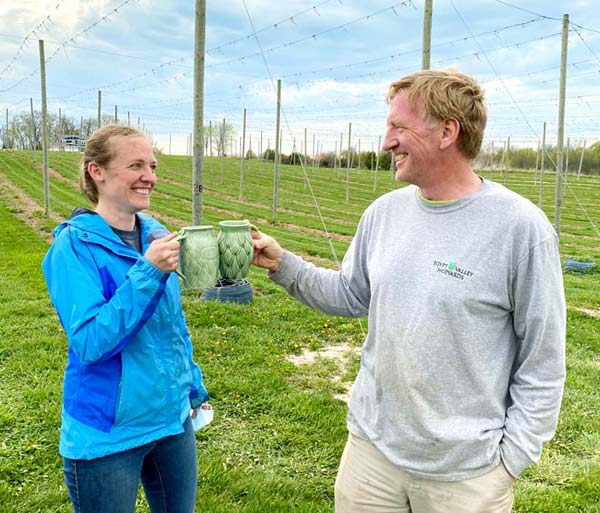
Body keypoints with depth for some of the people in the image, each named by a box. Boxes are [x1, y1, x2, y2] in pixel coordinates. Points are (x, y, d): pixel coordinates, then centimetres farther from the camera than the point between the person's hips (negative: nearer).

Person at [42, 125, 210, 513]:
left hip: (172, 420, 6)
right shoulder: (75, 246, -16)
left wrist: (194, 387, 16)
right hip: (107, 436, -5)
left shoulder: (156, 235, 1)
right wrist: (147, 273, -30)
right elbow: (89, 343, -24)